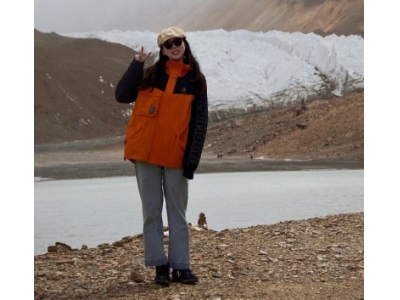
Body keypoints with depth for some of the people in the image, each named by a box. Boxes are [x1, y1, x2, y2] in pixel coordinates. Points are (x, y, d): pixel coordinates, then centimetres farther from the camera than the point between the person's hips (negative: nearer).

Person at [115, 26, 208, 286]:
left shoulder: (196, 80, 3)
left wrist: (193, 158, -7)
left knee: (177, 212, 4)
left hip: (175, 155, -1)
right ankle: (160, 266, 8)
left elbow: (200, 122, 0)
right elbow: (122, 96, -5)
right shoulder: (151, 74, 6)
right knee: (152, 211, 3)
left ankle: (181, 266, 8)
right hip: (145, 152, 1)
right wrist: (136, 65, -13)